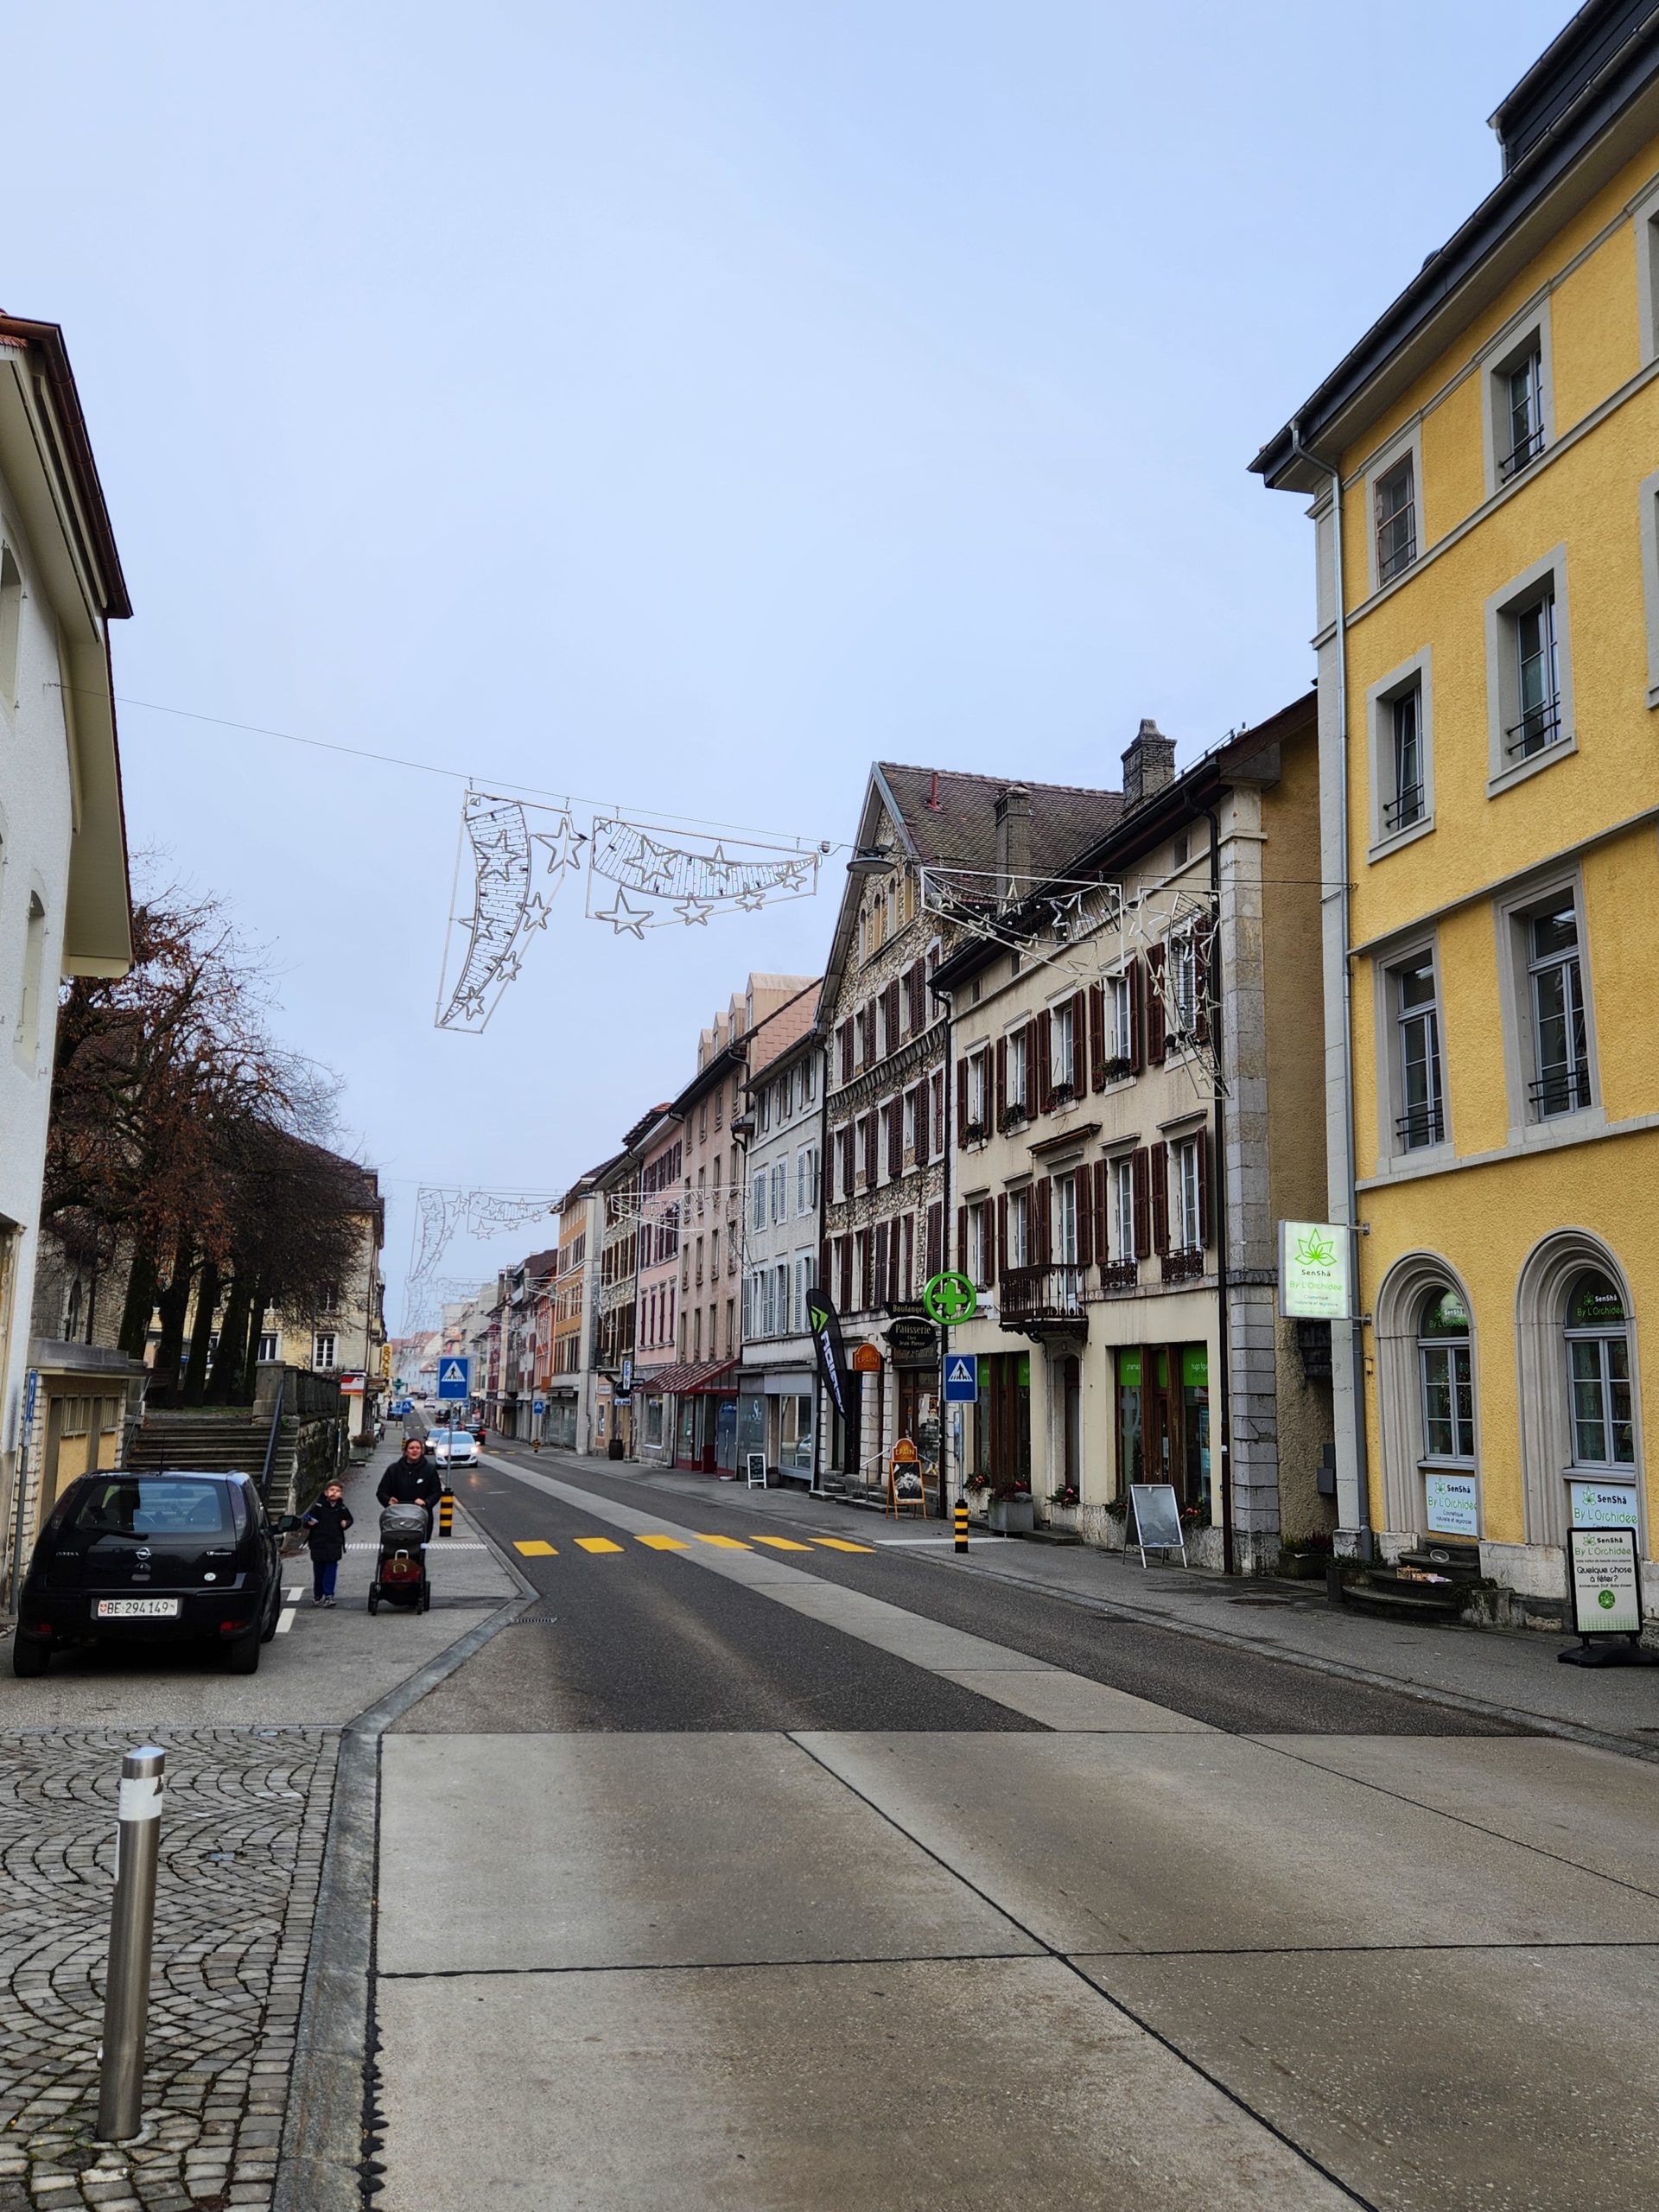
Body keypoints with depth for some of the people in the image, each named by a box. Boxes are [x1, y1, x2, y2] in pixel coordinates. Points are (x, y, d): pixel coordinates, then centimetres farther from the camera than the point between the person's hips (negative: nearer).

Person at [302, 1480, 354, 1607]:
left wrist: (346, 1523, -1)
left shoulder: (342, 1509, 2)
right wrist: (308, 1522, -23)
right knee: (318, 1571, 9)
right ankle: (317, 1595, 24)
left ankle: (329, 1595, -2)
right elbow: (307, 1519, -3)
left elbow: (349, 1519, 19)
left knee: (331, 1570, -4)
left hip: (334, 1545, 1)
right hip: (318, 1545, -1)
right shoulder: (319, 1507, -5)